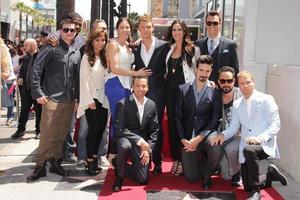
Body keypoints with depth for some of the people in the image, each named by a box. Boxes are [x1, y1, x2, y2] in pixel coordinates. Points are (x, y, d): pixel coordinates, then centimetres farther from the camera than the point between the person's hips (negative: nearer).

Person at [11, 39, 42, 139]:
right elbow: (21, 70, 24)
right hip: (26, 88, 7)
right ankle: (21, 130, 21)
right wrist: (20, 78, 6)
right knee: (24, 110, 12)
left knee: (38, 110, 6)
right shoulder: (26, 58, 13)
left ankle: (39, 131, 18)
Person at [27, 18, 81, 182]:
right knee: (47, 133, -3)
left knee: (61, 133, 10)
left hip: (69, 100, 5)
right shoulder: (51, 48, -4)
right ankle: (40, 165, 7)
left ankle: (55, 162, 22)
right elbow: (36, 69, -8)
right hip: (52, 98, -5)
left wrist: (77, 98, 11)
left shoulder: (76, 53, 12)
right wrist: (38, 92, -12)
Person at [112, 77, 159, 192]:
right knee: (125, 146, -40)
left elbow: (154, 131, 7)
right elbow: (119, 129, -17)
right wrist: (139, 140, -25)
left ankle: (120, 165, 27)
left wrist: (148, 149, -7)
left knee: (143, 179, -5)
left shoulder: (151, 105, 3)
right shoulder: (123, 104, -11)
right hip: (125, 139, -4)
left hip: (143, 144, 4)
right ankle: (119, 177, -11)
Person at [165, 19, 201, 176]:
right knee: (172, 124, 7)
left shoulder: (193, 50, -2)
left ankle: (183, 160, 7)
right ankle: (175, 159, 17)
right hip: (170, 90, 5)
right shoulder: (169, 49, 12)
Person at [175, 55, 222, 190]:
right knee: (191, 177, -5)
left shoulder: (215, 92, 0)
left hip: (206, 135, -1)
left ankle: (207, 174, 1)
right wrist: (183, 140, -7)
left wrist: (198, 139, -16)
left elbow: (215, 120, -6)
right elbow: (178, 117, 4)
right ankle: (199, 158, 32)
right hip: (188, 138, 1)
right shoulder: (183, 89, 5)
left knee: (216, 151, -35)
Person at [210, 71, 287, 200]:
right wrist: (223, 135, -12)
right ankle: (270, 173, 30)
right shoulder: (237, 104, 12)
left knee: (249, 150, -39)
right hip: (246, 148, 5)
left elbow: (275, 125, -9)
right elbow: (233, 127, 9)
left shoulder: (266, 99, -3)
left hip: (265, 144, -5)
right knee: (247, 187, 1)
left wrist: (260, 138, -26)